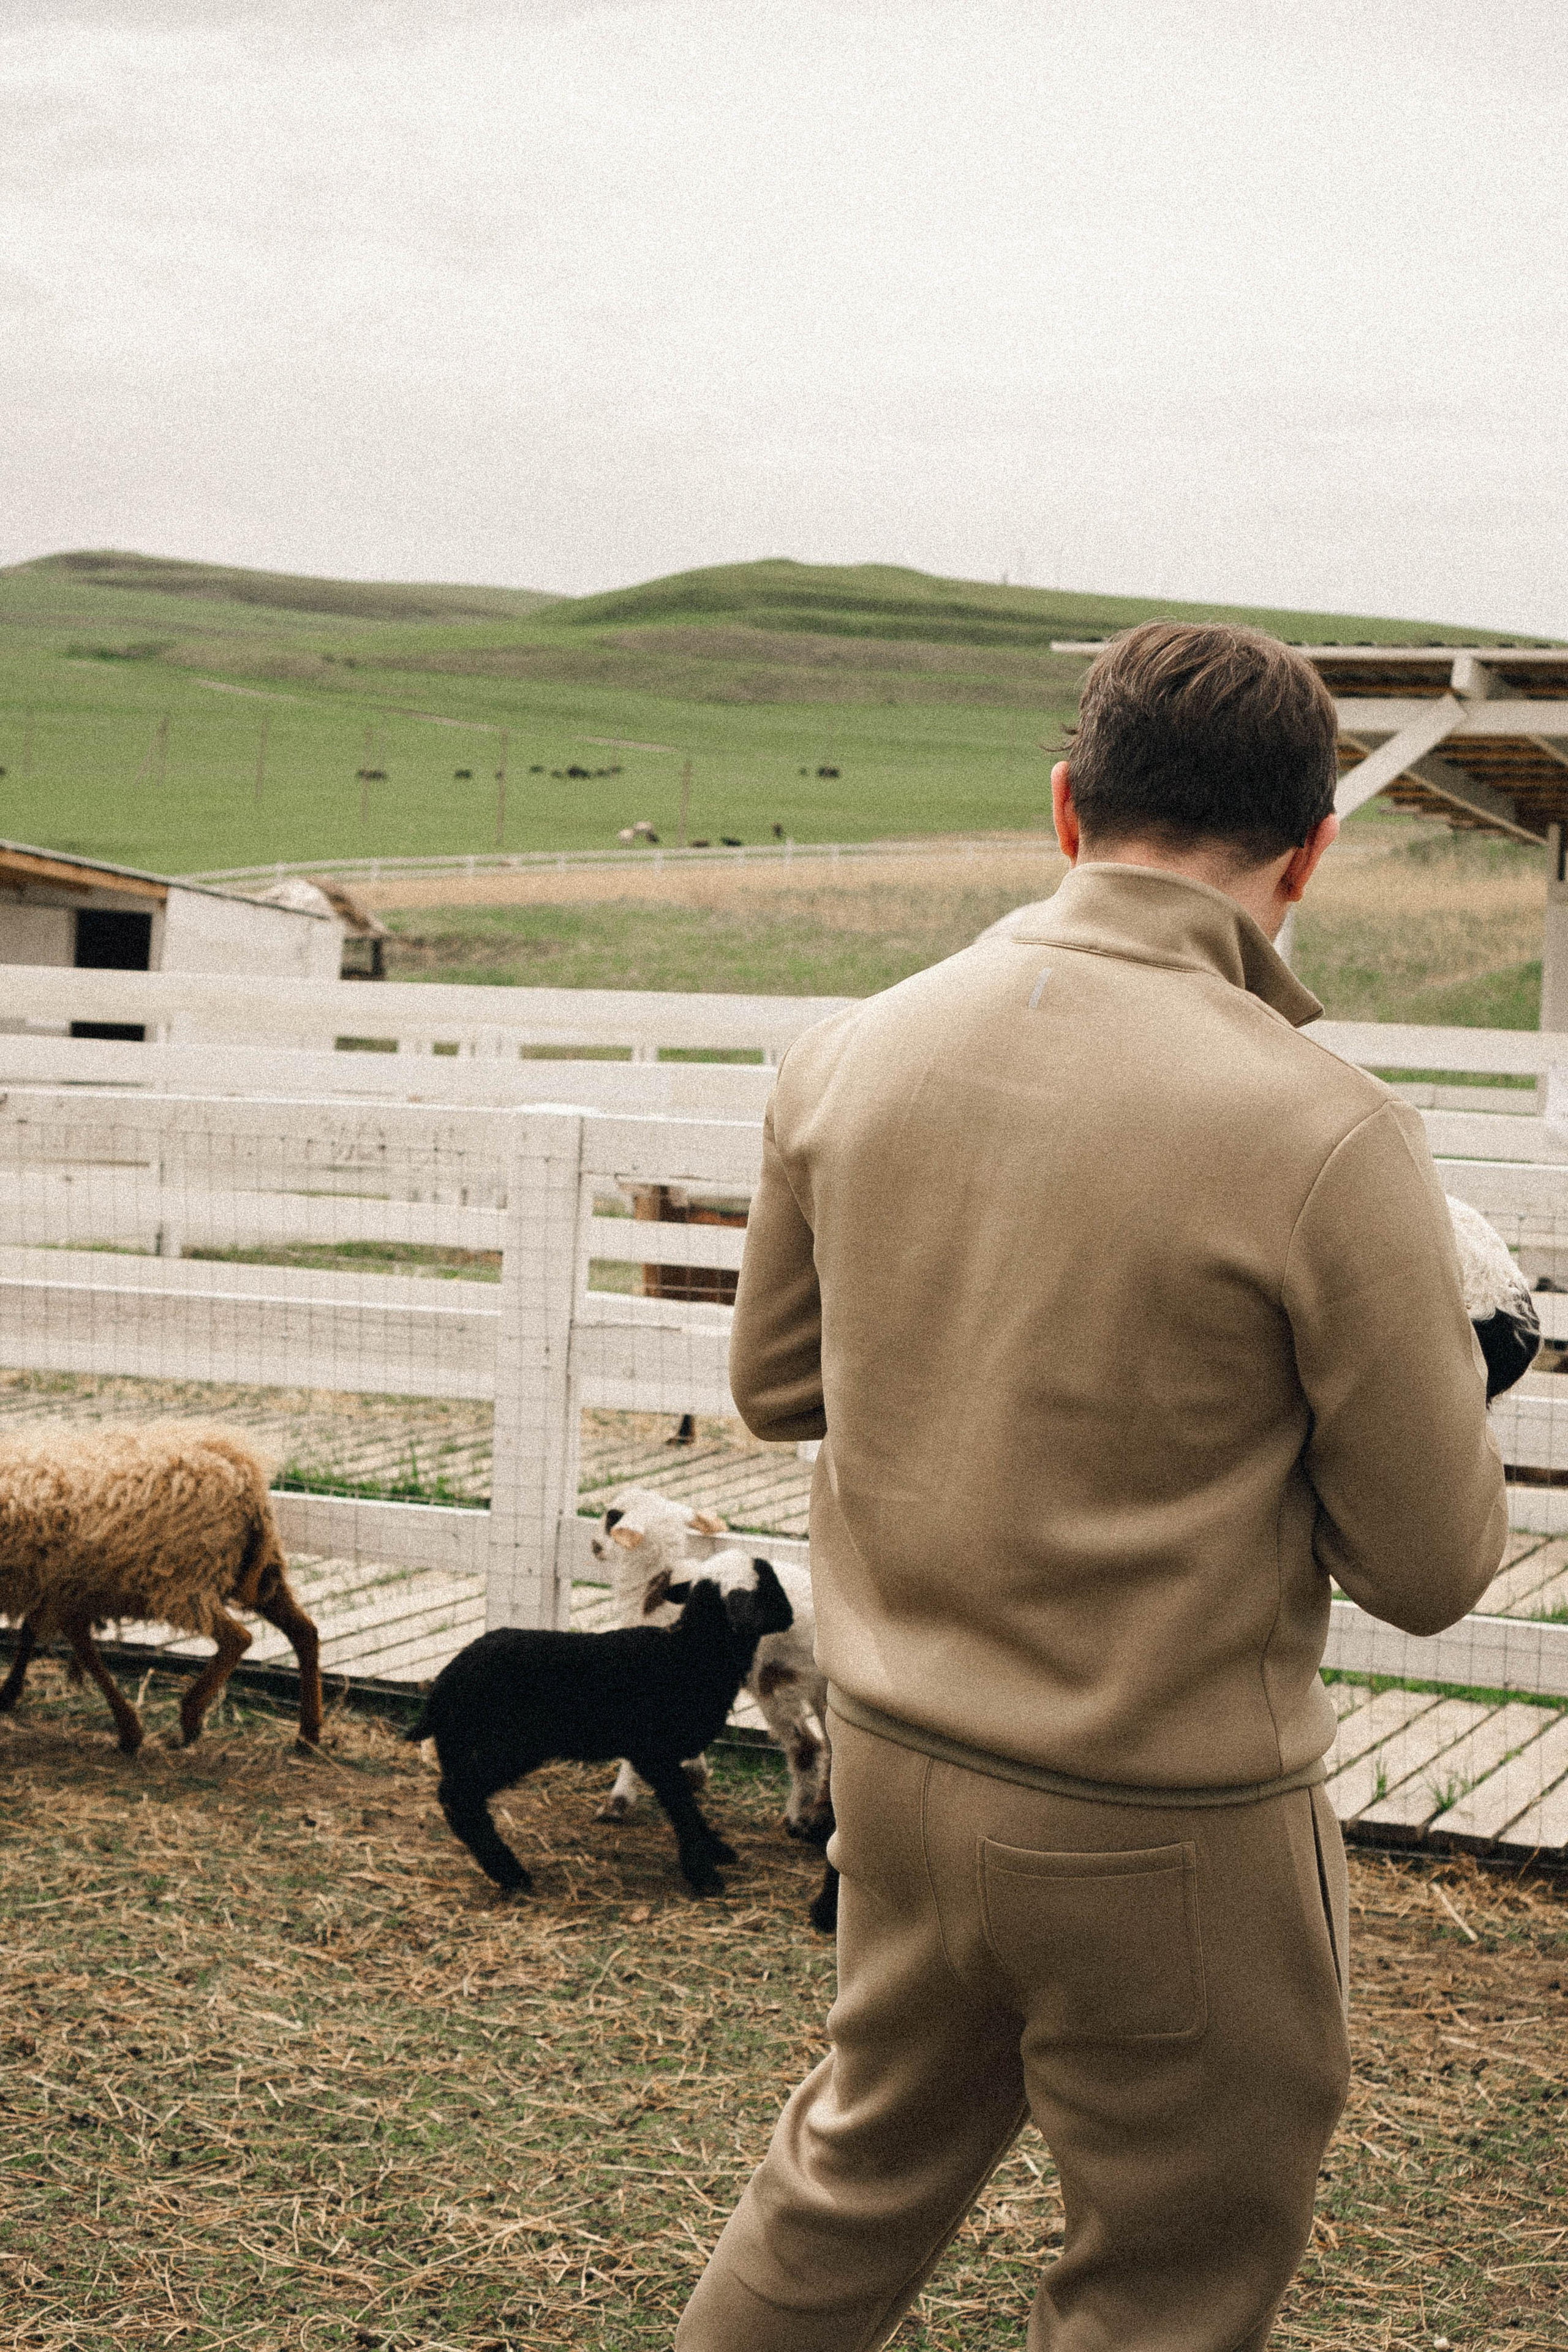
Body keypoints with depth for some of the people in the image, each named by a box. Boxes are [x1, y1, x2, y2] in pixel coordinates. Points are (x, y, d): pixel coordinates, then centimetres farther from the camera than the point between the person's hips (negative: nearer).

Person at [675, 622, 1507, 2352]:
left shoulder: (848, 1054, -6)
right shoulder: (1325, 1136, -22)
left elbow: (770, 1382, 9)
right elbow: (1432, 1571, -13)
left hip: (895, 1757, 5)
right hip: (1169, 1834, -5)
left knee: (859, 2173, 28)